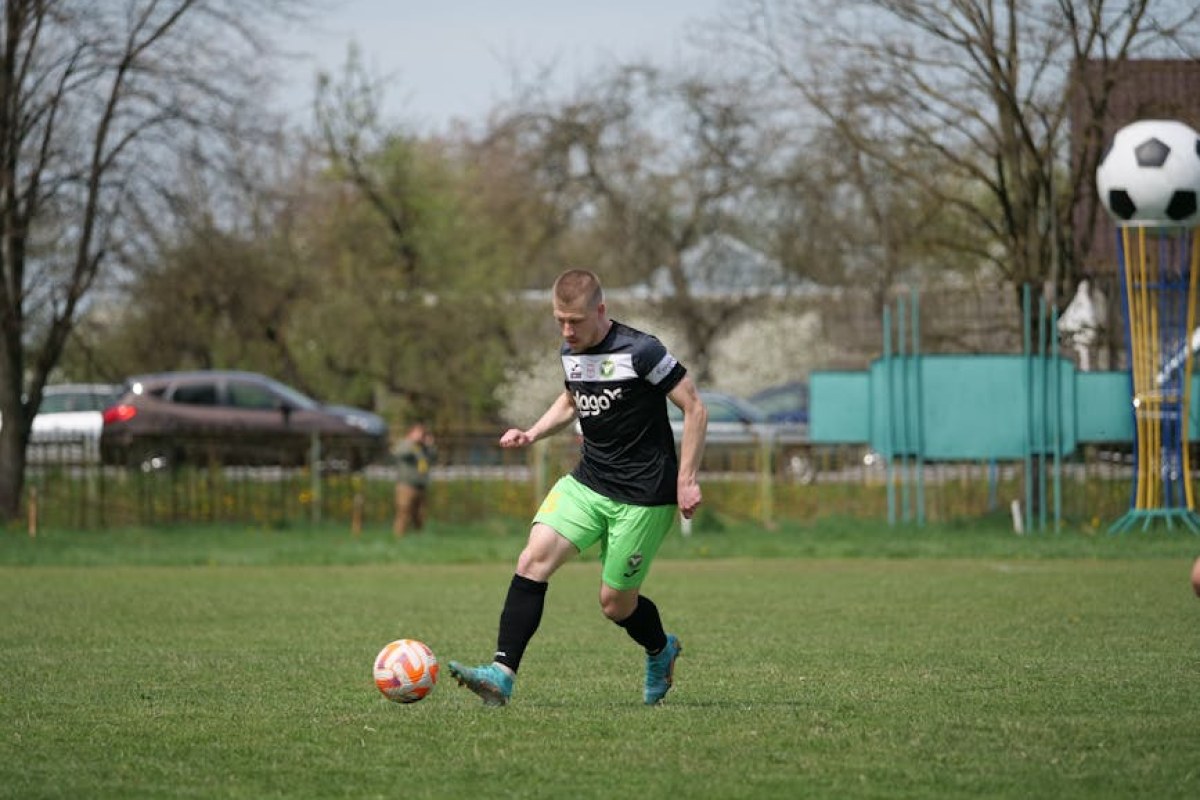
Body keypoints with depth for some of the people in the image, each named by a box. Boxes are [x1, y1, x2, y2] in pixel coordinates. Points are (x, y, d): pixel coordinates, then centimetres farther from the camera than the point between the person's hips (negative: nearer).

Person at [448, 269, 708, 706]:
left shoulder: (640, 351, -17)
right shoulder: (570, 352, 5)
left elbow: (695, 410, -12)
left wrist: (686, 481, -14)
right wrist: (532, 434, 8)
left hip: (643, 495, -6)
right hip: (586, 484, 6)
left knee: (615, 603, 2)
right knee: (533, 559, -15)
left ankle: (661, 651, 36)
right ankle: (502, 674, -19)